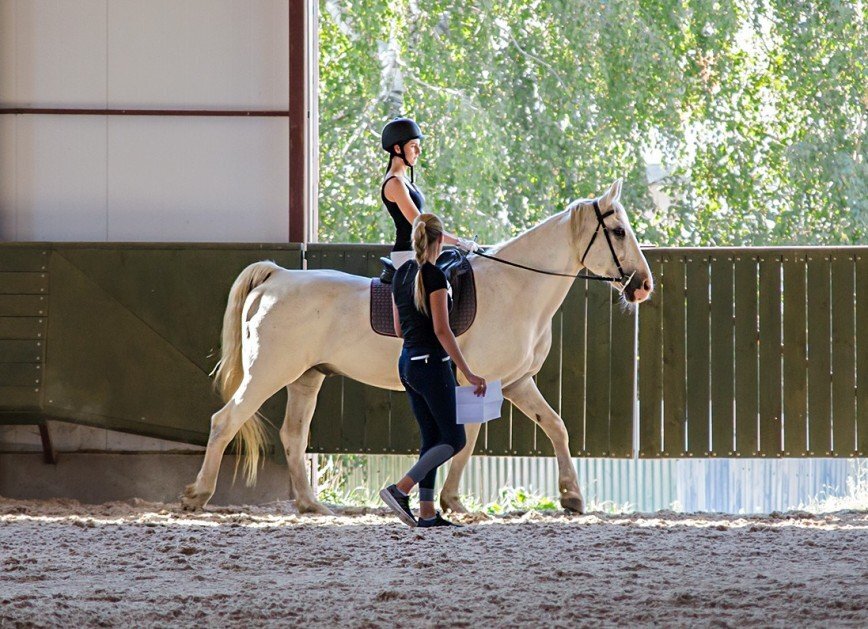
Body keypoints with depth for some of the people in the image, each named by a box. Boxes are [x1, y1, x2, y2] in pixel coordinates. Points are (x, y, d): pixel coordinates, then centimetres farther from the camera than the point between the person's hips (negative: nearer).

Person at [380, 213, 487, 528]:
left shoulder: (401, 274, 8)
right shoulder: (434, 276, -16)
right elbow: (442, 330, -19)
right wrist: (469, 374, -18)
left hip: (407, 363, 8)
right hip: (432, 364, -8)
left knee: (432, 438, 13)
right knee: (453, 439, -1)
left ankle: (427, 513, 9)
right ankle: (399, 490, -14)